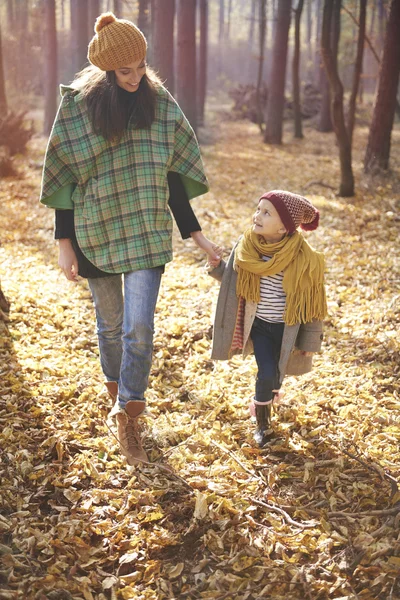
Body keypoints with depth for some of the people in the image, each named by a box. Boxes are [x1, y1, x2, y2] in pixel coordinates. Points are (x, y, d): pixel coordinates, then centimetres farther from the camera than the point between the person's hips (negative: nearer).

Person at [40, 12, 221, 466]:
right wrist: (64, 242, -4)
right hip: (96, 233, 0)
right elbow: (64, 176, -2)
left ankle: (128, 417, 10)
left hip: (147, 233, 0)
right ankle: (122, 402, 39)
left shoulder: (160, 104, -1)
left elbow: (172, 173, 3)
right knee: (110, 323, 15)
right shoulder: (76, 106, -6)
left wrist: (194, 233, 1)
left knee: (139, 326, -8)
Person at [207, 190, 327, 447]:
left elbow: (312, 302, -11)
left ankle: (265, 397, 49)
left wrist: (311, 341, -6)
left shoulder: (303, 258, -22)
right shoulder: (246, 247, -13)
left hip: (287, 328, -1)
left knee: (276, 373, 12)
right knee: (267, 374, -5)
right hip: (258, 325, 1)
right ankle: (263, 424, 21)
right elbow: (233, 279, 6)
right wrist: (217, 268, -16)